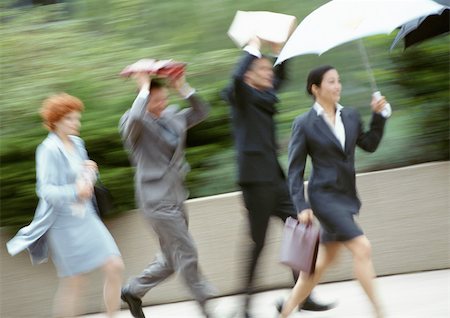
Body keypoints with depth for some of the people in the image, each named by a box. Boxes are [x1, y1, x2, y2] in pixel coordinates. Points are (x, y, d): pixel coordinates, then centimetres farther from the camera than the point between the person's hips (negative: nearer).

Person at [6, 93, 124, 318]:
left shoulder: (77, 143, 8)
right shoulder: (49, 149, -14)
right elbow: (45, 190, -20)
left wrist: (91, 171, -3)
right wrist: (74, 192, -35)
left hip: (86, 217, 7)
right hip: (64, 222, -7)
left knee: (115, 267, 2)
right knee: (74, 282, -3)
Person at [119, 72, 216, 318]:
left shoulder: (172, 118, 11)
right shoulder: (135, 124, -11)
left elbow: (200, 112, 15)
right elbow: (135, 117, -34)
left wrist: (182, 87, 3)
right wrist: (144, 88, -21)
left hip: (175, 196, 8)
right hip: (156, 198, -8)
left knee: (172, 258, 13)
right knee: (186, 253, -7)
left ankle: (133, 290, 29)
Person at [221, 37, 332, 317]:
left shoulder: (266, 96, 16)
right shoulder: (241, 97, -6)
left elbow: (280, 76, 36)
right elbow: (237, 77, -29)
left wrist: (280, 50, 20)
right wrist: (254, 48, -15)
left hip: (275, 176, 8)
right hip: (256, 177, -8)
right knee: (257, 241, -5)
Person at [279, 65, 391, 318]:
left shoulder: (351, 116, 9)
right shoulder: (304, 124, -6)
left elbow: (369, 145, 15)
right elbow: (295, 170, -5)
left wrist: (379, 115, 3)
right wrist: (302, 207, -12)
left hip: (347, 197, 7)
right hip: (324, 197, -7)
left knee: (324, 261, 13)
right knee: (362, 247, -17)